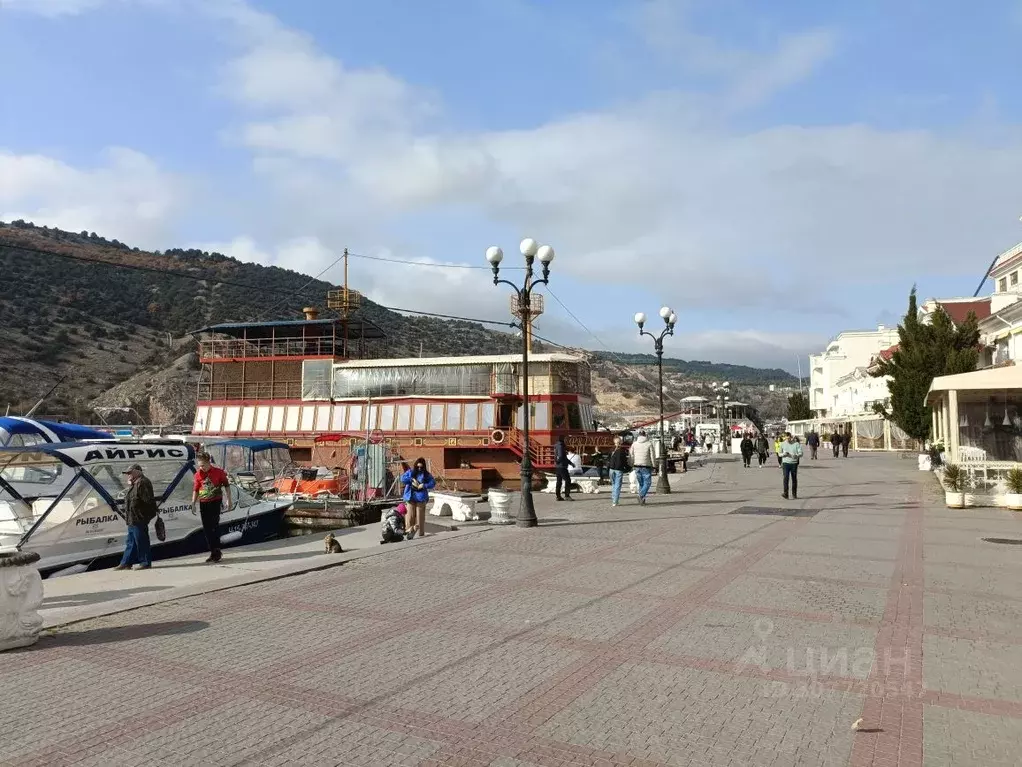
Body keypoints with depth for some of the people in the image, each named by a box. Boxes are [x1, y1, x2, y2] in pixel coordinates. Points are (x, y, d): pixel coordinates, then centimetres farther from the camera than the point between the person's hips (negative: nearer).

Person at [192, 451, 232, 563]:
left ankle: (216, 551, -3)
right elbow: (196, 490, 12)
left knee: (214, 527, -9)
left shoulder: (218, 472, -5)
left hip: (215, 502, -4)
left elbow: (227, 485, 4)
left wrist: (229, 501, 2)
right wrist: (193, 504, 7)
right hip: (203, 504, 4)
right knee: (206, 529, 6)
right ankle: (214, 552, 15)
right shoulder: (198, 474, 4)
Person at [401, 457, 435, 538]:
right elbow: (403, 478, -1)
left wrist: (423, 486, -15)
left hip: (421, 498, -1)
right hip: (410, 497, 1)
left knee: (420, 516, 0)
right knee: (410, 516, -2)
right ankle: (410, 532, 3)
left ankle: (421, 533, 7)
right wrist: (412, 479, -12)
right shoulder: (410, 472, 9)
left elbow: (433, 483, -2)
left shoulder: (426, 474, 4)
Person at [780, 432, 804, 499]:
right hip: (785, 463, 0)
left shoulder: (796, 444, 0)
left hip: (794, 463, 0)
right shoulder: (783, 444, 6)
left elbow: (800, 453, -3)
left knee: (794, 479, 7)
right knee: (786, 478, -11)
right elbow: (780, 454, 13)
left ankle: (794, 494, 19)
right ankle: (785, 493, -15)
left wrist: (796, 455, -25)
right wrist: (783, 454, -10)